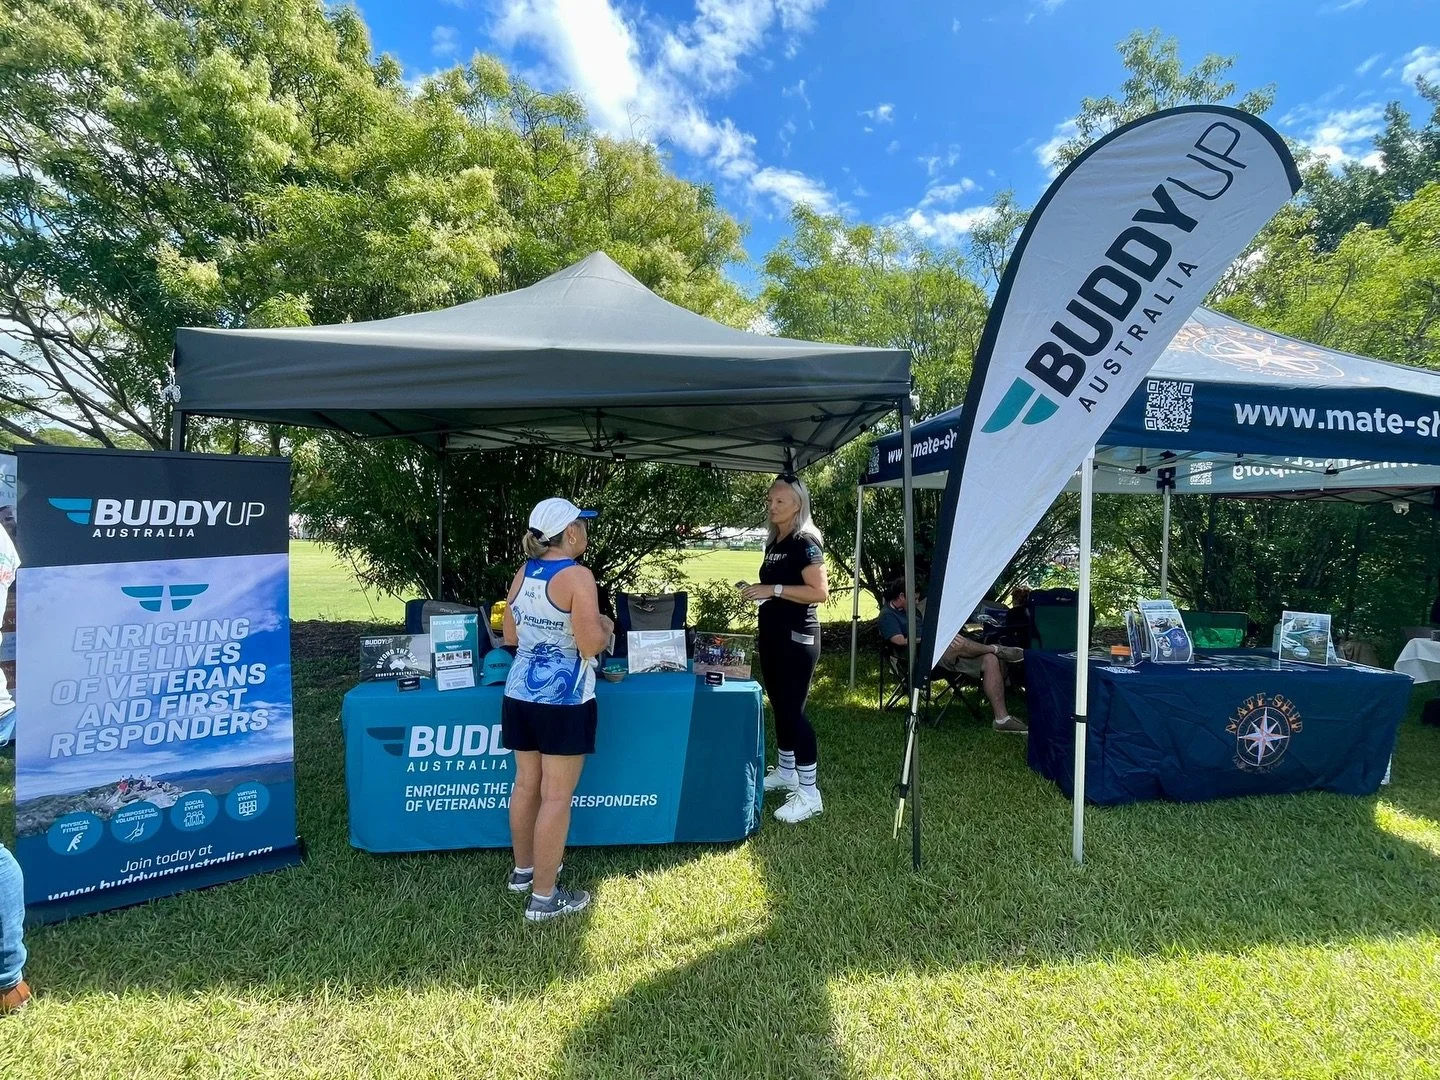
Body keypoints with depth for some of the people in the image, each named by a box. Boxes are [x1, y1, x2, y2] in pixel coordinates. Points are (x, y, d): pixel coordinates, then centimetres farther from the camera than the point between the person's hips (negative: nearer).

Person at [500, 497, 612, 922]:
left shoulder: (522, 575, 7)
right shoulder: (577, 577, -16)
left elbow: (510, 638, 15)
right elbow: (590, 646, -20)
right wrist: (606, 628, 0)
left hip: (520, 694, 8)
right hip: (563, 700, -7)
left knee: (526, 785, 19)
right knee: (556, 796, 1)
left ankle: (523, 869, 35)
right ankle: (544, 897, 10)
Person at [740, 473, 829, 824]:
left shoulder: (805, 542, -13)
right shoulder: (773, 543, 13)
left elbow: (820, 592, -22)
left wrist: (773, 589, -25)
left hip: (797, 638, -9)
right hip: (772, 635, 9)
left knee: (794, 709, -8)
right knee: (779, 706, 15)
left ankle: (809, 793, 0)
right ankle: (785, 772, 29)